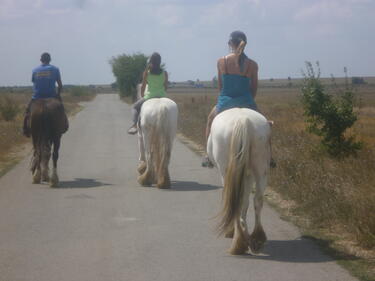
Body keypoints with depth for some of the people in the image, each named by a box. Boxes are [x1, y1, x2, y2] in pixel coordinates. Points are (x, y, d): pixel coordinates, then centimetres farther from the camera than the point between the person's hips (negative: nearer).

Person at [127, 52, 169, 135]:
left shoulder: (147, 72, -6)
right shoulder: (164, 73, -2)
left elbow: (143, 86, 0)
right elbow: (166, 86, 7)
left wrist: (142, 96, 16)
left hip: (149, 96, -2)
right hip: (162, 96, 2)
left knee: (135, 107, 23)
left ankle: (135, 125, 4)